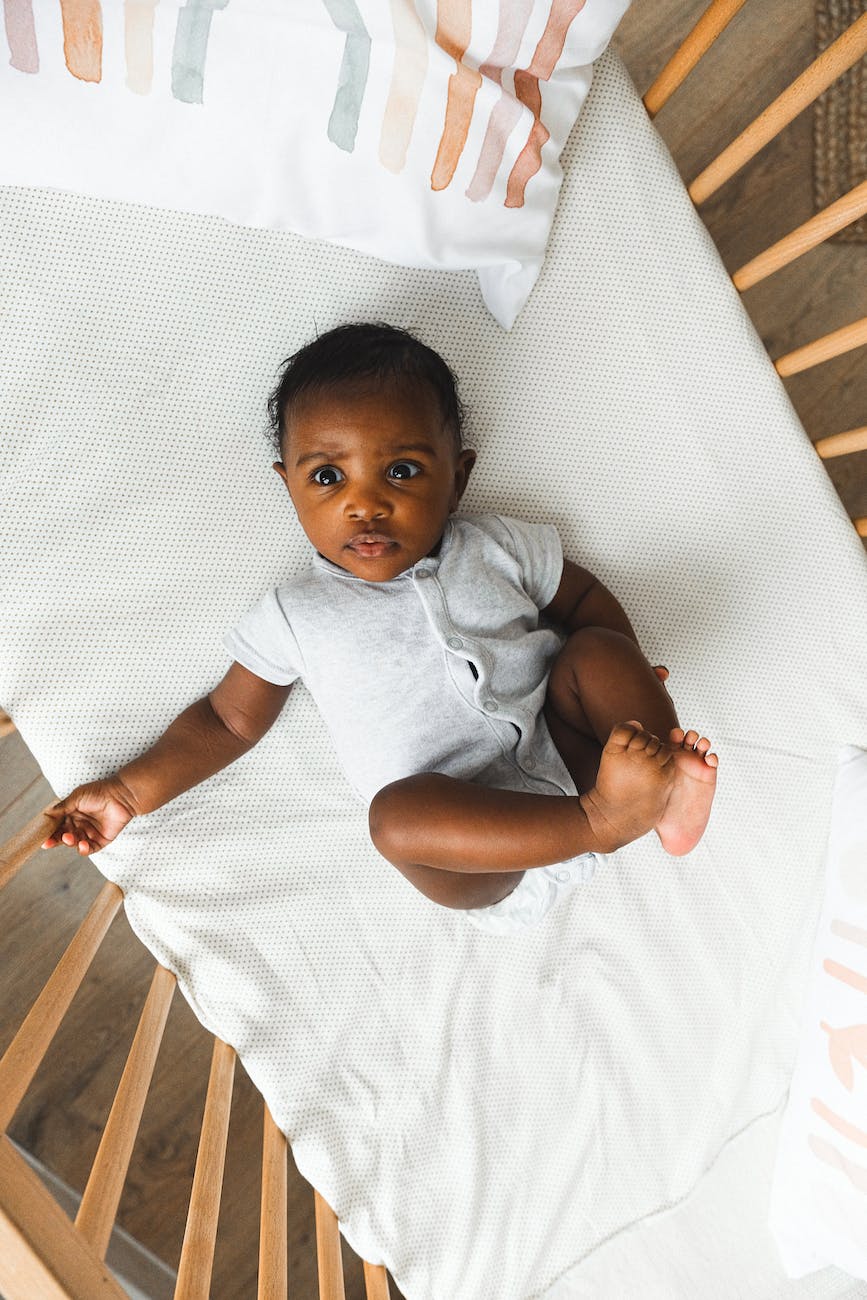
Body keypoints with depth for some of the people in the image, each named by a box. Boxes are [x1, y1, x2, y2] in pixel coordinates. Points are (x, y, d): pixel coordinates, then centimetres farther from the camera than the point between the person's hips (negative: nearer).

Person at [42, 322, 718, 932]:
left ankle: (659, 789, -23)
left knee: (596, 652, -15)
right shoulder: (294, 617, 3)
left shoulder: (498, 547, 7)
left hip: (566, 752, 3)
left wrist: (630, 694, -1)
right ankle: (603, 818, -30)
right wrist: (129, 792, 6)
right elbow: (230, 718, 12)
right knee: (395, 813, -34)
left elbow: (587, 600, 16)